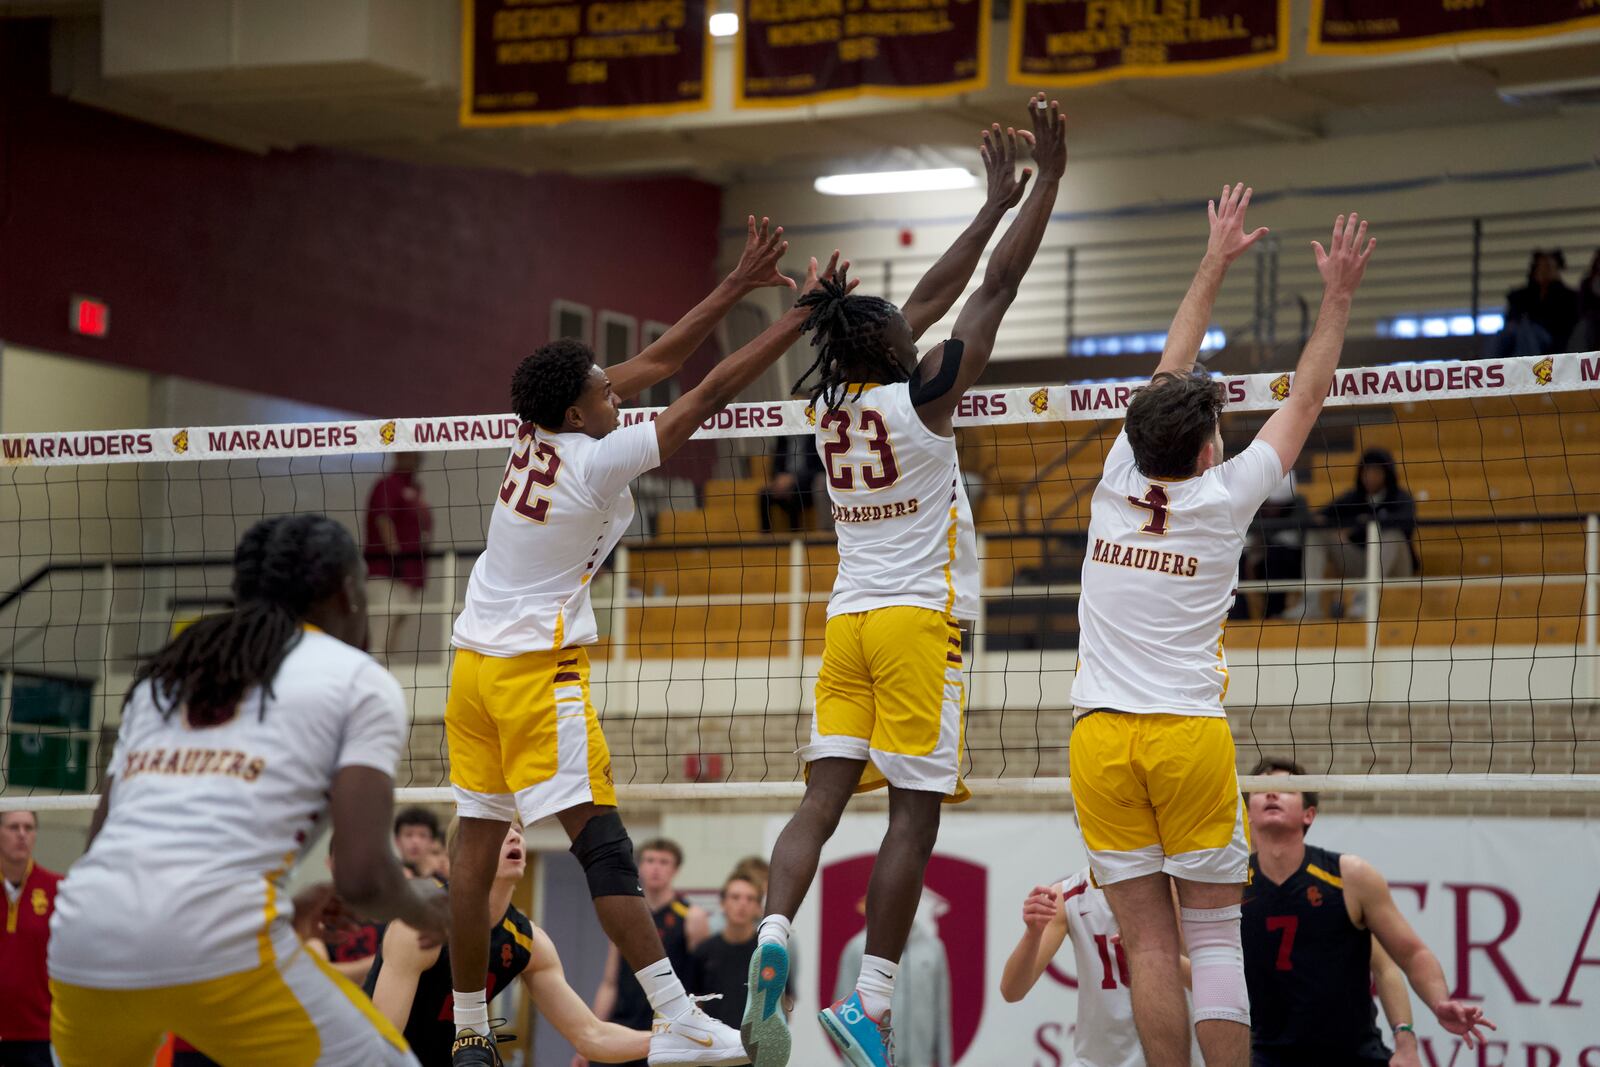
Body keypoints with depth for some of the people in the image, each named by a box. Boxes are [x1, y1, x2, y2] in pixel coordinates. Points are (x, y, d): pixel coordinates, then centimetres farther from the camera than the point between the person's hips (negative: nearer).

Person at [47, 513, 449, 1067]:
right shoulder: (359, 680, 11)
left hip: (84, 940, 6)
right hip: (218, 948, -6)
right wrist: (421, 912, 22)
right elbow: (362, 876, -1)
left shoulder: (163, 674, 27)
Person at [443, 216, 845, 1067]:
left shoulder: (539, 434, 5)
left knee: (477, 843, 8)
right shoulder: (598, 460, -14)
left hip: (474, 664, 8)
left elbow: (659, 361, 12)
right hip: (537, 668, -8)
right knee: (598, 836, -13)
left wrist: (737, 286, 13)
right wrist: (803, 315, -6)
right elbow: (711, 392, -12)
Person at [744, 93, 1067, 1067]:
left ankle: (773, 940, -21)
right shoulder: (919, 398, -10)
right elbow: (996, 290, -7)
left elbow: (932, 298, 19)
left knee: (824, 798, 1)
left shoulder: (832, 402, 8)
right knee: (914, 813, -5)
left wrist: (995, 203, 25)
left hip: (850, 618, 6)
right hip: (919, 620, -6)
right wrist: (1047, 182, -1)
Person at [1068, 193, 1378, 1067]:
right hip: (1188, 735, -3)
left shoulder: (1118, 484, 5)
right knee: (1213, 937, 1)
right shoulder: (1221, 499, -2)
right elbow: (1304, 403, 9)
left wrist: (1214, 265, 30)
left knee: (1150, 944, 0)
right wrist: (1337, 298, 17)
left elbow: (1167, 380, 20)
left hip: (1100, 737, 3)